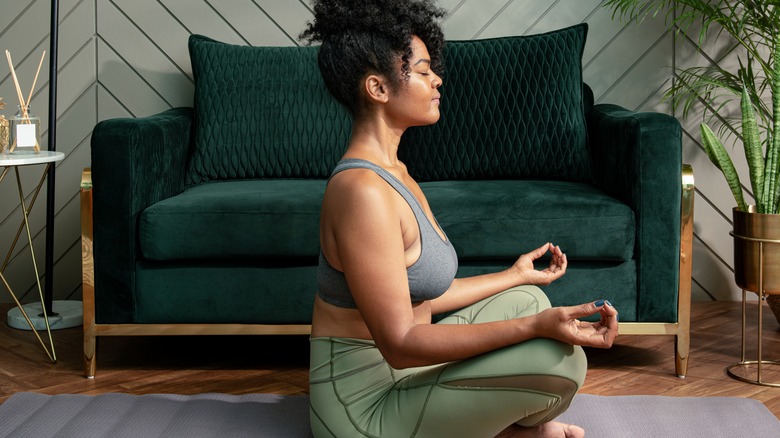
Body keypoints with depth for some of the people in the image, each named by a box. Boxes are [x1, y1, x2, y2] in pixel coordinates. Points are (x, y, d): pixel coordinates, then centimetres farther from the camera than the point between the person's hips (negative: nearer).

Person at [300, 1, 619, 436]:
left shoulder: (392, 171, 8)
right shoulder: (362, 191, -25)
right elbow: (400, 344, -27)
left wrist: (516, 275, 25)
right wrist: (537, 326, -33)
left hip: (401, 373, 11)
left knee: (528, 298, 20)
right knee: (560, 357, -20)